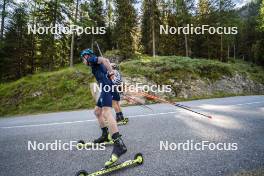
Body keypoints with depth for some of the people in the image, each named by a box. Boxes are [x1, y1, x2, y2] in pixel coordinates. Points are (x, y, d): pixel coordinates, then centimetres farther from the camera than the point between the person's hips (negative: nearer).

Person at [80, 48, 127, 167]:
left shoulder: (92, 59, 7)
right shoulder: (95, 65, 34)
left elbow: (104, 60, -12)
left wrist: (111, 73, -17)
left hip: (106, 85, -10)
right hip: (106, 87, 10)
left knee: (106, 113, -25)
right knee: (97, 111, 20)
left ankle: (119, 144, -35)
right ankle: (105, 135, 26)